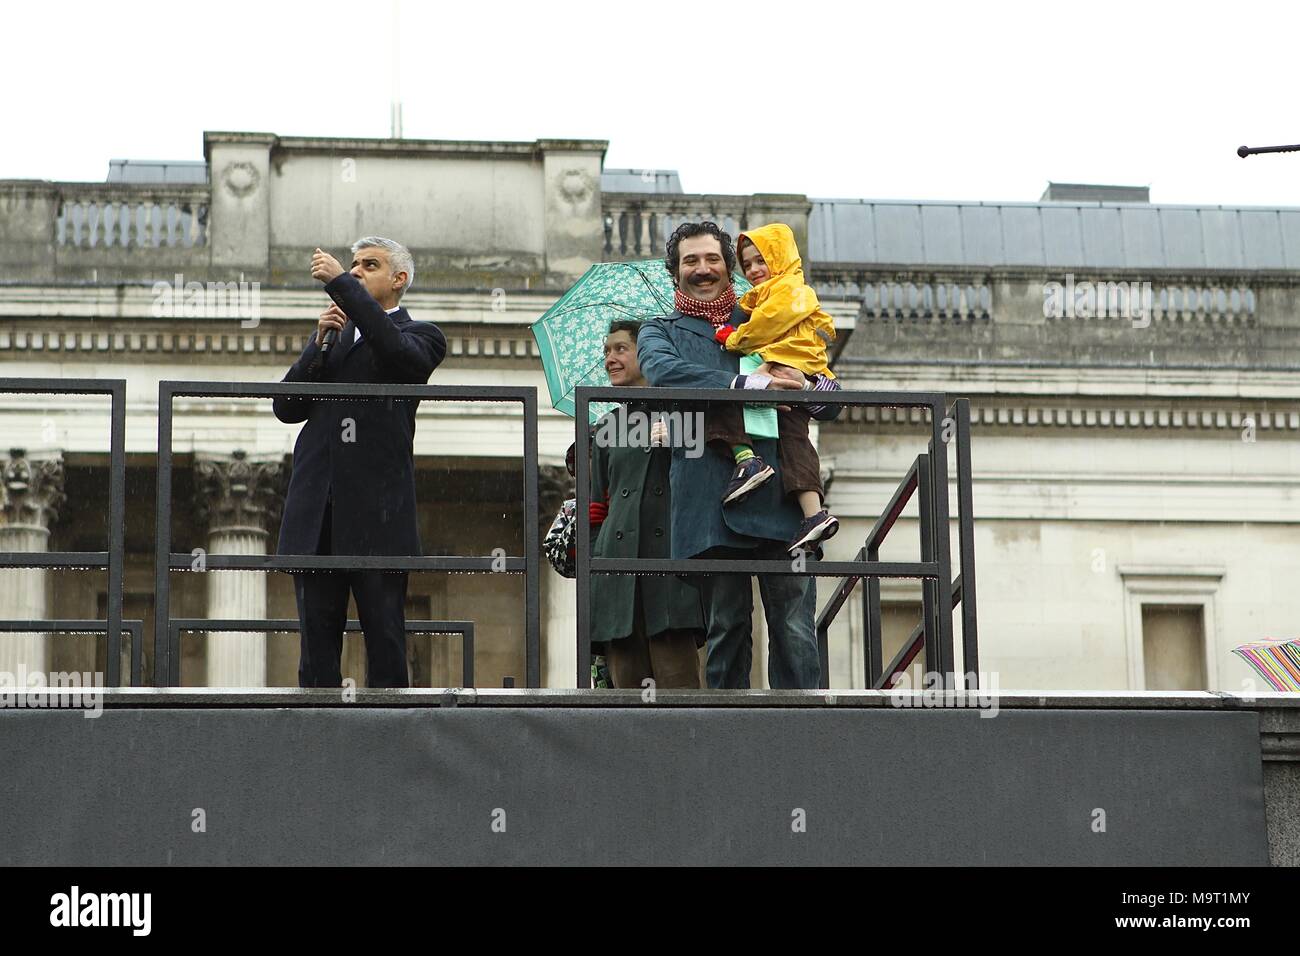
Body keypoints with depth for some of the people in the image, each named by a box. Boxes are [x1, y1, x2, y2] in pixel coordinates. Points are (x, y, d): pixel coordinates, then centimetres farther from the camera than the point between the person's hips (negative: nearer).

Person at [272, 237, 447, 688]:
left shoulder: (419, 335, 6)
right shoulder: (333, 337, 21)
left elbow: (396, 350, -20)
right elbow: (286, 408, 11)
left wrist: (340, 283, -16)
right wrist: (321, 342, 0)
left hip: (376, 514, -5)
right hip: (317, 513, 5)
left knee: (384, 636, -1)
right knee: (318, 636, 4)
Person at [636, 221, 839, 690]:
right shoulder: (660, 332, 18)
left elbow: (830, 402, 20)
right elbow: (664, 373, -7)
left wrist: (807, 387, -6)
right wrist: (747, 386, -16)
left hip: (779, 493, 1)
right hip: (711, 503, -1)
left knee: (795, 630, -6)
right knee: (726, 630, 0)